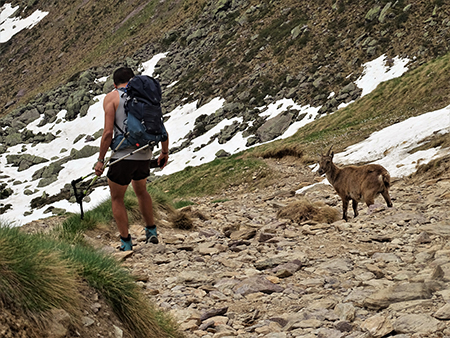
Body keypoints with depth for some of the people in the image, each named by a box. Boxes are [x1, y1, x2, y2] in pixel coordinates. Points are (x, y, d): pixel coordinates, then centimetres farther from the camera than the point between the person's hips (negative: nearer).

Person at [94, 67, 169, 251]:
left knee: (117, 199, 14)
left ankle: (126, 243, 14)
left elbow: (108, 132, -12)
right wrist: (165, 152, 25)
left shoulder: (111, 98, -3)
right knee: (141, 191, 31)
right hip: (144, 156, 5)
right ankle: (152, 232, 34)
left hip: (123, 156, -5)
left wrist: (100, 160, -4)